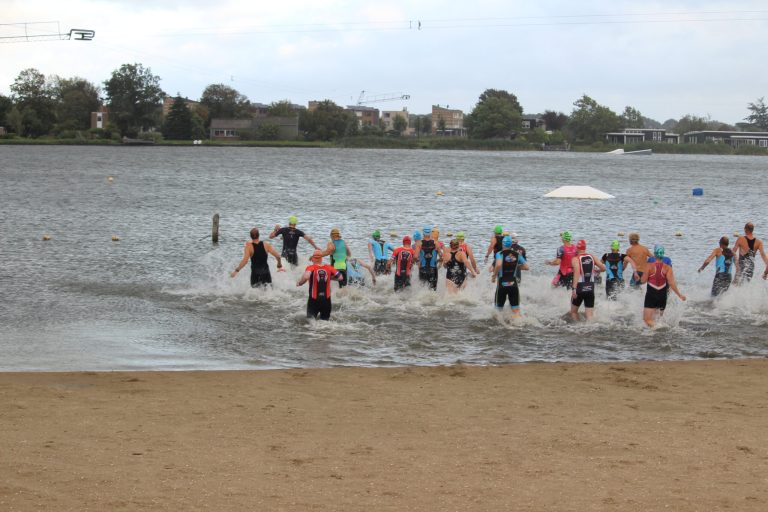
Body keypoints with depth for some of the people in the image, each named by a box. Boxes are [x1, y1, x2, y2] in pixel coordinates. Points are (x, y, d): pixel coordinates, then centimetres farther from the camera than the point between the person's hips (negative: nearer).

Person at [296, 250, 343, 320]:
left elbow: (306, 276, -29)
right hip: (326, 300, 2)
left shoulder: (311, 268, -9)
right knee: (325, 320, 15)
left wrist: (299, 283, -10)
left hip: (314, 300, -2)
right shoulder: (329, 268, 1)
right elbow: (340, 277, 8)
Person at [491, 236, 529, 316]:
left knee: (499, 308, 13)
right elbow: (526, 267, 5)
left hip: (502, 284, -3)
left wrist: (494, 276, -14)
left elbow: (498, 264, -27)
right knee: (516, 310, 1)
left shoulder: (500, 254, -7)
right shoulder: (517, 255, 5)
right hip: (513, 284, 3)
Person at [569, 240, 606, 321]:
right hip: (590, 287, 3)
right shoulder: (592, 257, 6)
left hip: (580, 287, -3)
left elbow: (577, 272, -21)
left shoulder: (575, 259, -6)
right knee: (589, 314, 2)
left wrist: (574, 289, -26)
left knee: (574, 311, 18)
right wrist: (595, 271, 26)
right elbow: (603, 268, 4)